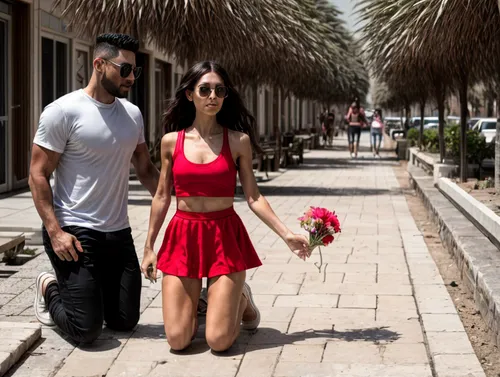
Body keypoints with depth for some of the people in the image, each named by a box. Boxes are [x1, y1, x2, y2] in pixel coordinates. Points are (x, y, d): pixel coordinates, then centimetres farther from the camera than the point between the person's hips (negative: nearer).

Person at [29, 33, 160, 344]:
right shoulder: (63, 111, -11)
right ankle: (50, 289, 23)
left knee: (126, 322, 9)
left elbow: (146, 169, 17)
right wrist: (54, 231, -18)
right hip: (75, 234, -6)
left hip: (119, 233, 6)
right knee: (86, 330, -7)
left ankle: (76, 291, 35)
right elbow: (38, 175, -10)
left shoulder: (132, 114, 8)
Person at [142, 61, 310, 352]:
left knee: (219, 340, -10)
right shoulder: (171, 141, 3)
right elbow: (162, 197, 10)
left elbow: (254, 197, 1)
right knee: (178, 339, -6)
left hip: (225, 236, -1)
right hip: (183, 236, 1)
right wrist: (149, 247, 10)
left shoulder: (238, 140, -1)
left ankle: (241, 299, 23)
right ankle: (195, 302, 28)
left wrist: (287, 234, -8)